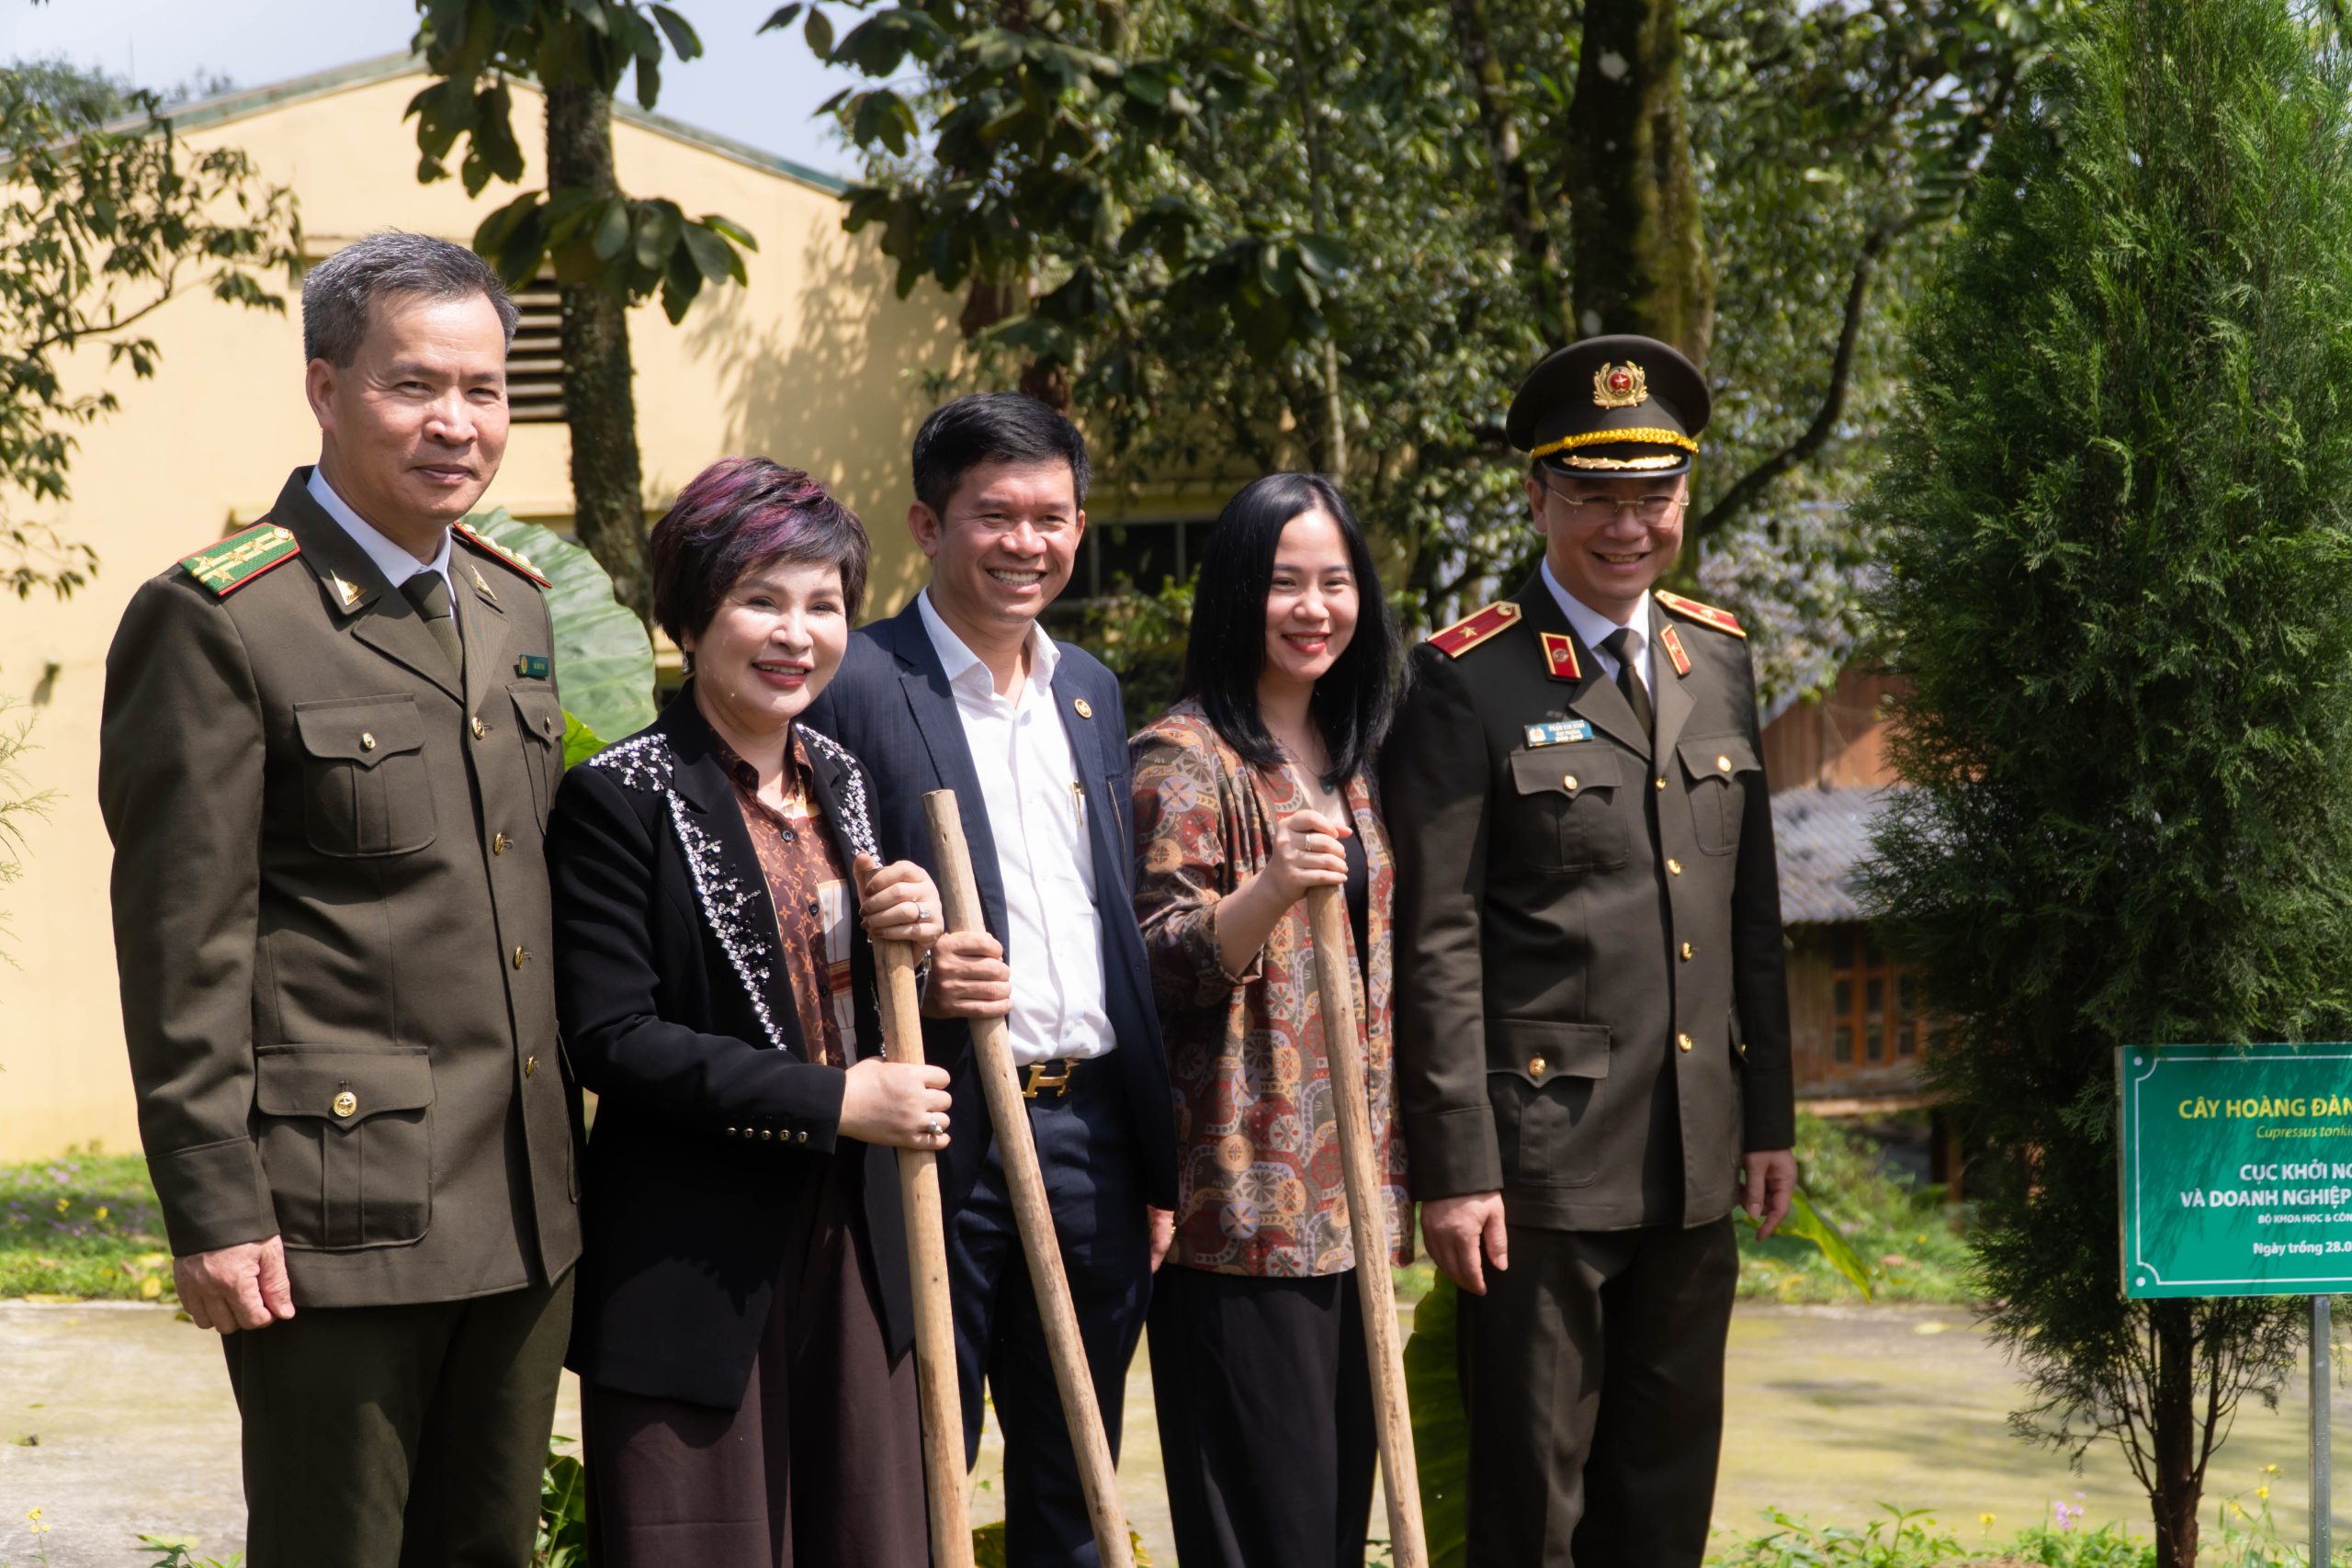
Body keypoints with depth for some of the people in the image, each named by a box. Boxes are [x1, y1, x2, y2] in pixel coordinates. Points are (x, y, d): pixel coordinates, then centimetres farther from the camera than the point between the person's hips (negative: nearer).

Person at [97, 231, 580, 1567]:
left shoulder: (515, 604, 13)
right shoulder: (219, 620, -10)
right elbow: (182, 946, -12)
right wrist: (215, 1211, -14)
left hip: (524, 1209, 7)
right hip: (338, 1205, -7)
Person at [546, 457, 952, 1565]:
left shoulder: (840, 782, 12)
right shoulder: (620, 799, -10)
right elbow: (610, 1039, -16)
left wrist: (905, 940, -3)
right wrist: (834, 1102, -17)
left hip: (848, 1250, 6)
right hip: (693, 1262, -6)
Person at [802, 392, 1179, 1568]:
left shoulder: (1091, 691, 14)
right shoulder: (854, 686, -8)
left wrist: (1158, 1165, 16)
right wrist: (906, 972, -26)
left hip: (1089, 1129, 6)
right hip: (941, 1132, -6)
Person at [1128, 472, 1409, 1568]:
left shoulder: (1356, 760, 14)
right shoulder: (1183, 758, -8)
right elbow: (1159, 967, -14)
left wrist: (1397, 1171, 17)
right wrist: (1269, 891, -31)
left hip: (1349, 1187, 7)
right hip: (1241, 1189, -7)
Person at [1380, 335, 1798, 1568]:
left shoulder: (1720, 658, 11)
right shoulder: (1466, 682, -8)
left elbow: (1753, 909, 16)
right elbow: (1433, 944, -11)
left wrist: (1768, 1117, 14)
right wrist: (1455, 1168, -14)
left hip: (1696, 1161, 6)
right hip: (1544, 1161, -6)